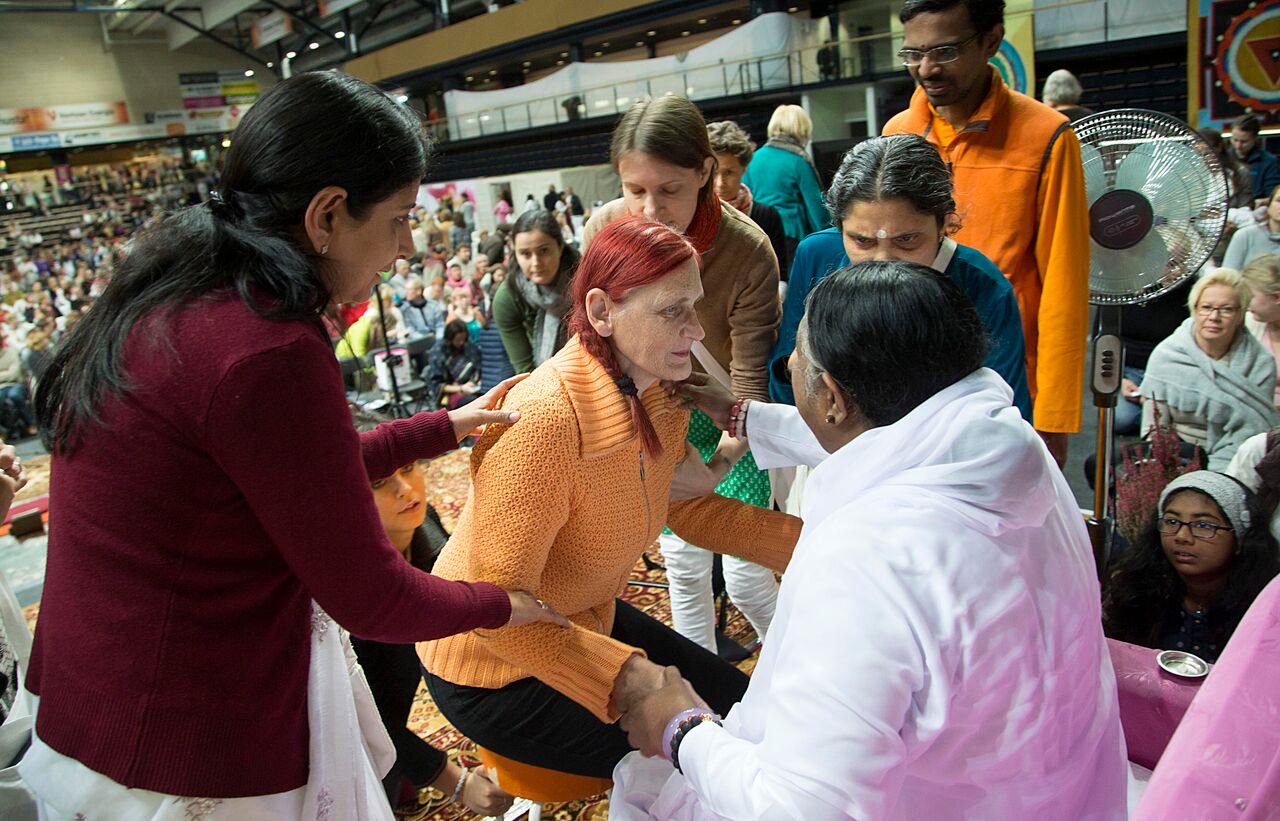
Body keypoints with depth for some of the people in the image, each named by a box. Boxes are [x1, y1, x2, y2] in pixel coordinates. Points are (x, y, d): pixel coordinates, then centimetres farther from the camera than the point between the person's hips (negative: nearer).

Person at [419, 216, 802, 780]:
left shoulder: (654, 397, -8)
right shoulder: (546, 419, -34)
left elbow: (691, 507, 3)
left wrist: (809, 541, -7)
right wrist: (622, 676, -39)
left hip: (585, 621, 8)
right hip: (492, 669, -8)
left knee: (739, 707, 13)